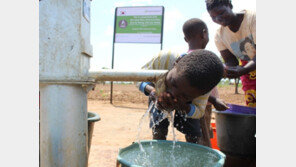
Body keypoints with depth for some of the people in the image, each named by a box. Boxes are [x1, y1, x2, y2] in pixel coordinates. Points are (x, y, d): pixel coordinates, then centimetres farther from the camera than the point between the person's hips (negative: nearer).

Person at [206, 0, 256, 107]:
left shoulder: (253, 18, -21)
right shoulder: (219, 36, -7)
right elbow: (230, 61, -6)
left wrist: (242, 70, -44)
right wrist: (225, 71, -30)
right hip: (247, 66, 4)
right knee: (251, 106, 0)